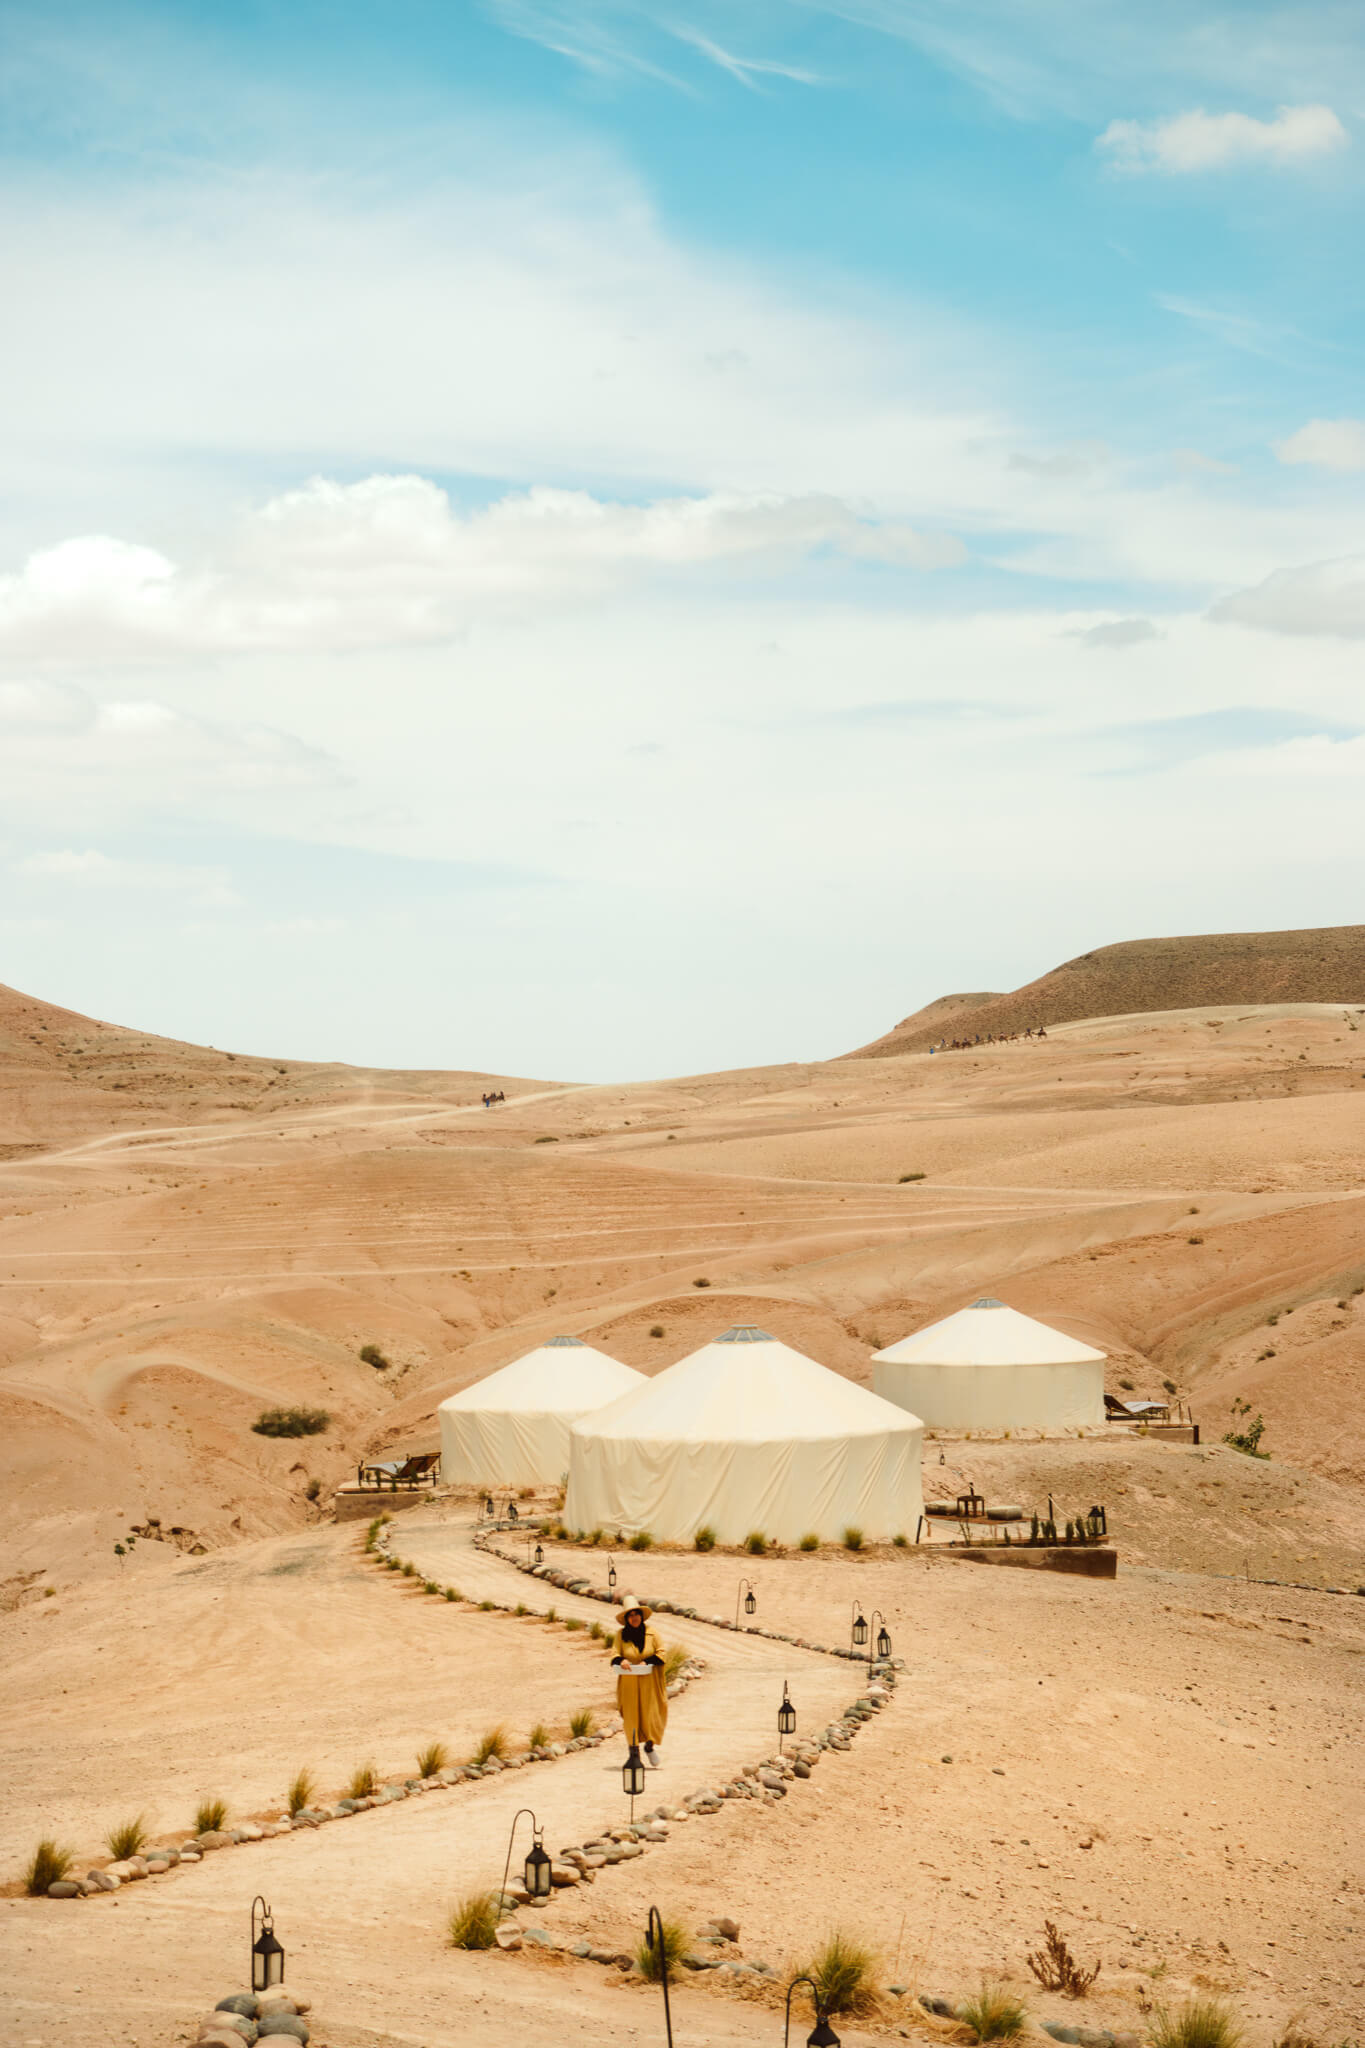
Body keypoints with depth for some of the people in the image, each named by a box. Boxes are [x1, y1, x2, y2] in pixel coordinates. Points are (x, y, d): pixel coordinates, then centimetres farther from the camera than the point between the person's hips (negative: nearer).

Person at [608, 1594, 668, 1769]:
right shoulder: (621, 1635, 1)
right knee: (630, 1715, -1)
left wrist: (646, 1662, -16)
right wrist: (621, 1660, -23)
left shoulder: (651, 1633, 1)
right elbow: (614, 1653, -1)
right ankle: (634, 1752, 9)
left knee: (651, 1714, 2)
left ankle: (650, 1746, 25)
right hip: (629, 1682, 0)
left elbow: (661, 1653, 0)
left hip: (649, 1681, 0)